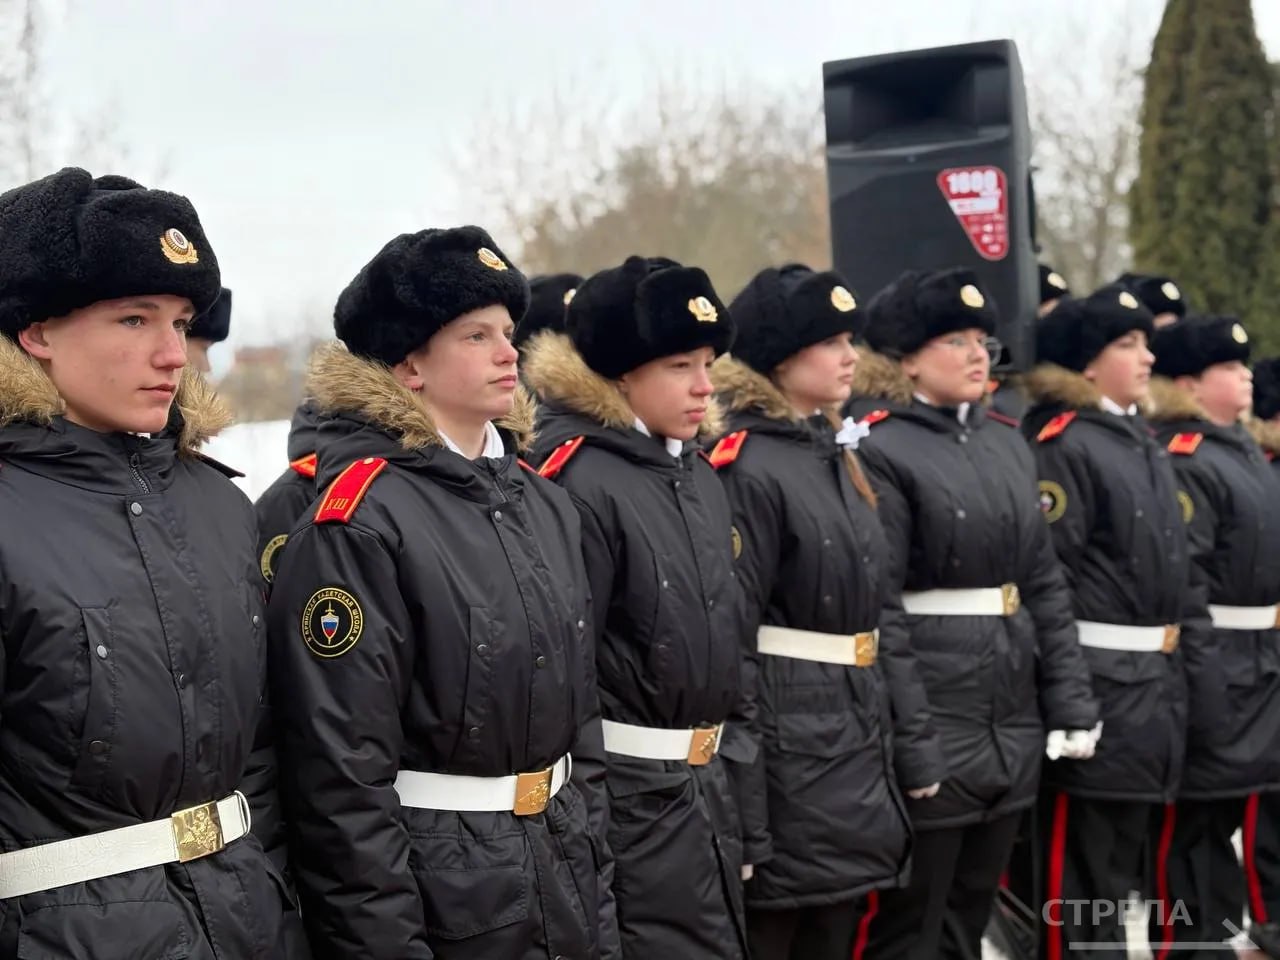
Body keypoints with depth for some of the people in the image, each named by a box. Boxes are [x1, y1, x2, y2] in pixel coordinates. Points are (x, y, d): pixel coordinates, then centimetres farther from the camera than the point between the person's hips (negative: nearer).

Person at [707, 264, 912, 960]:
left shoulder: (833, 454, 14)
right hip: (784, 747, -9)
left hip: (853, 747, 9)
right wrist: (738, 806, -21)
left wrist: (883, 756, 19)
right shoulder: (746, 468, -15)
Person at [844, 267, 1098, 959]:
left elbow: (1044, 585, 14)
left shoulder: (1006, 446, 13)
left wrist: (1070, 700, 6)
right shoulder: (881, 452, -11)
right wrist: (912, 745, -19)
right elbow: (876, 613, -16)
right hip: (932, 727, -7)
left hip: (1014, 725, 7)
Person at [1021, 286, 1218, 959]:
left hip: (1156, 687, 9)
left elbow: (1181, 572, 18)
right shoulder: (1061, 447, -13)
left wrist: (1198, 674, 13)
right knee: (1082, 875, -1)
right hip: (1096, 689, -9)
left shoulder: (1146, 446, 16)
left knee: (1122, 863, 17)